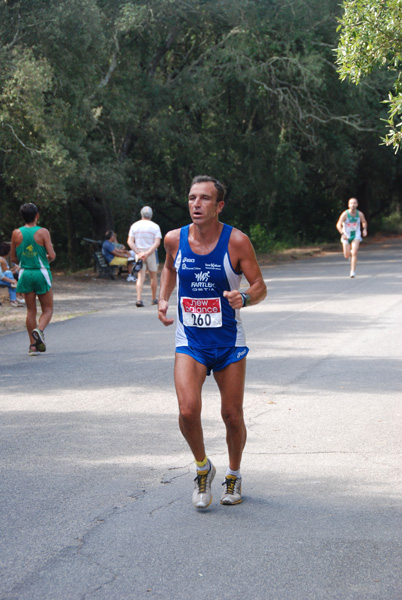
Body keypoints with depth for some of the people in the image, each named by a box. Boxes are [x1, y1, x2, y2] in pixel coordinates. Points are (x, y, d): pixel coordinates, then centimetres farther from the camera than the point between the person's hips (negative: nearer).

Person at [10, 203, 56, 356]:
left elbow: (13, 258, 4)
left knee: (31, 310, 10)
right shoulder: (43, 232, -9)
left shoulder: (16, 233, 0)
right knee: (47, 309, 8)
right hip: (41, 273, -3)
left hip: (25, 273, 3)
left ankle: (33, 345, 6)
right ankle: (39, 329, -21)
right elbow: (52, 255, -13)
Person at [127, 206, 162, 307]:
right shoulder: (155, 226, -3)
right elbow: (157, 243, -14)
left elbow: (130, 242, -5)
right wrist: (147, 253, -18)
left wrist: (139, 253, -11)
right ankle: (154, 299, 22)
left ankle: (139, 299, -17)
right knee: (153, 276, 14)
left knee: (140, 277, 0)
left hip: (138, 253, 2)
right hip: (152, 253, -2)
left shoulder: (134, 225, 3)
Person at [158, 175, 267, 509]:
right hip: (190, 341, 1)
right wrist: (163, 299, 5)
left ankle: (234, 475, 32)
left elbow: (260, 287, -6)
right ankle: (203, 467, 10)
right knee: (188, 411, -17)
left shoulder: (236, 242, -12)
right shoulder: (175, 239, -3)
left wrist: (243, 298, -28)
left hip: (229, 343, -1)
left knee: (232, 416, 5)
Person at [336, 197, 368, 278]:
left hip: (356, 235, 0)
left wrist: (364, 229, -8)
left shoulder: (360, 214, -9)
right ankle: (349, 253, 42)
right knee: (347, 255, 2)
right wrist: (342, 234, -35)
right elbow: (338, 225, -21)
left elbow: (364, 222, 12)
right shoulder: (345, 214, -17)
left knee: (354, 252, -19)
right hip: (346, 236, 0)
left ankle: (353, 271, -14)